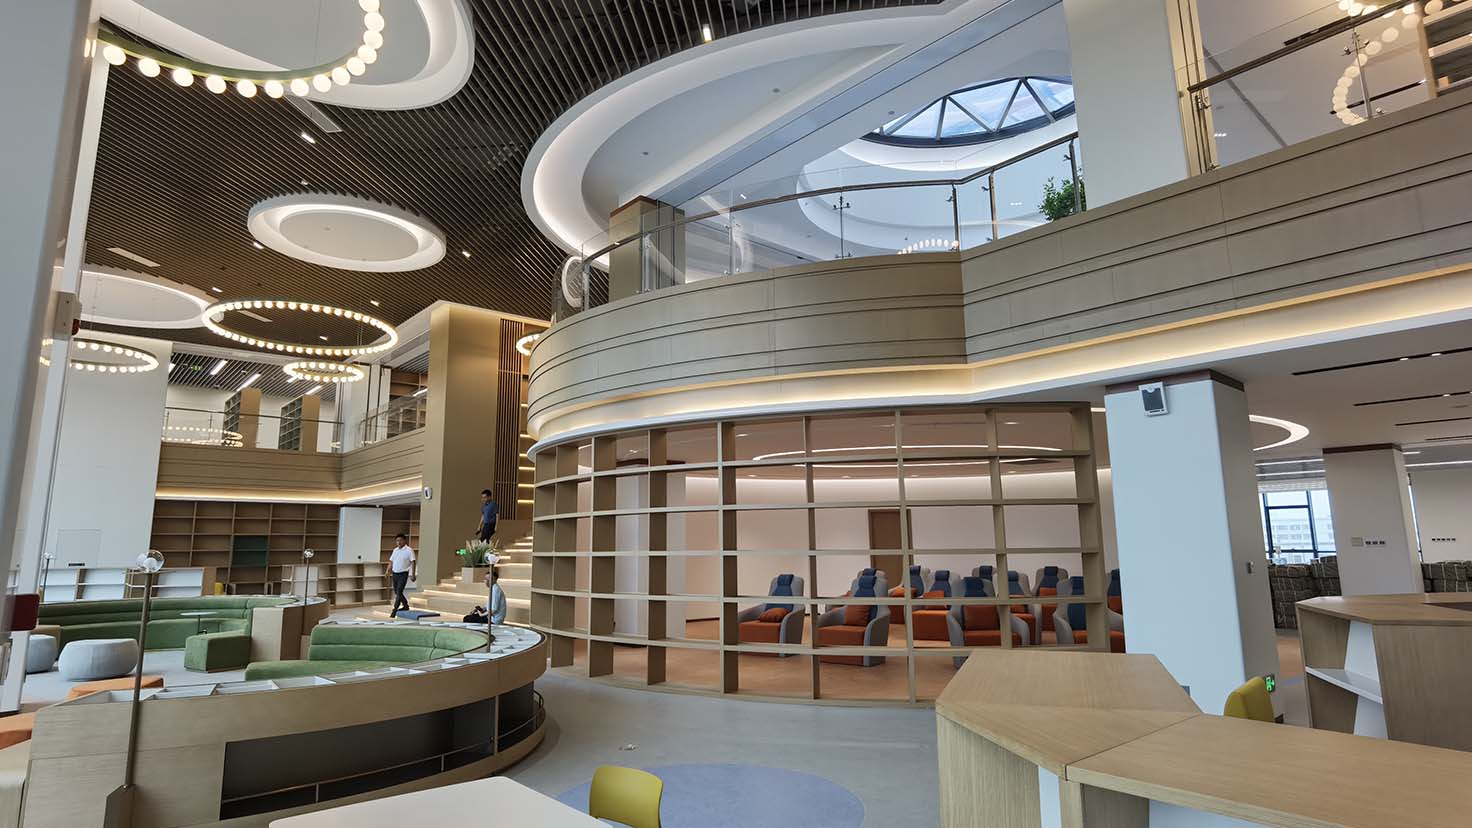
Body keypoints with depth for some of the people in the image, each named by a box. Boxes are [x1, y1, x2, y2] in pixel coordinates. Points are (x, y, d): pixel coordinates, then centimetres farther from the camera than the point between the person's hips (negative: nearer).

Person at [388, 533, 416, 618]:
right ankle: (406, 606, 30)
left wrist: (413, 574, -16)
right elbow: (391, 561, 17)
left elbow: (413, 562, -11)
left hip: (403, 574, -7)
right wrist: (388, 571, 7)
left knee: (399, 592, -12)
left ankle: (394, 610, -11)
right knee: (396, 592, 15)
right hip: (395, 573, 7)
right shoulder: (395, 550, 10)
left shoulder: (409, 550, -9)